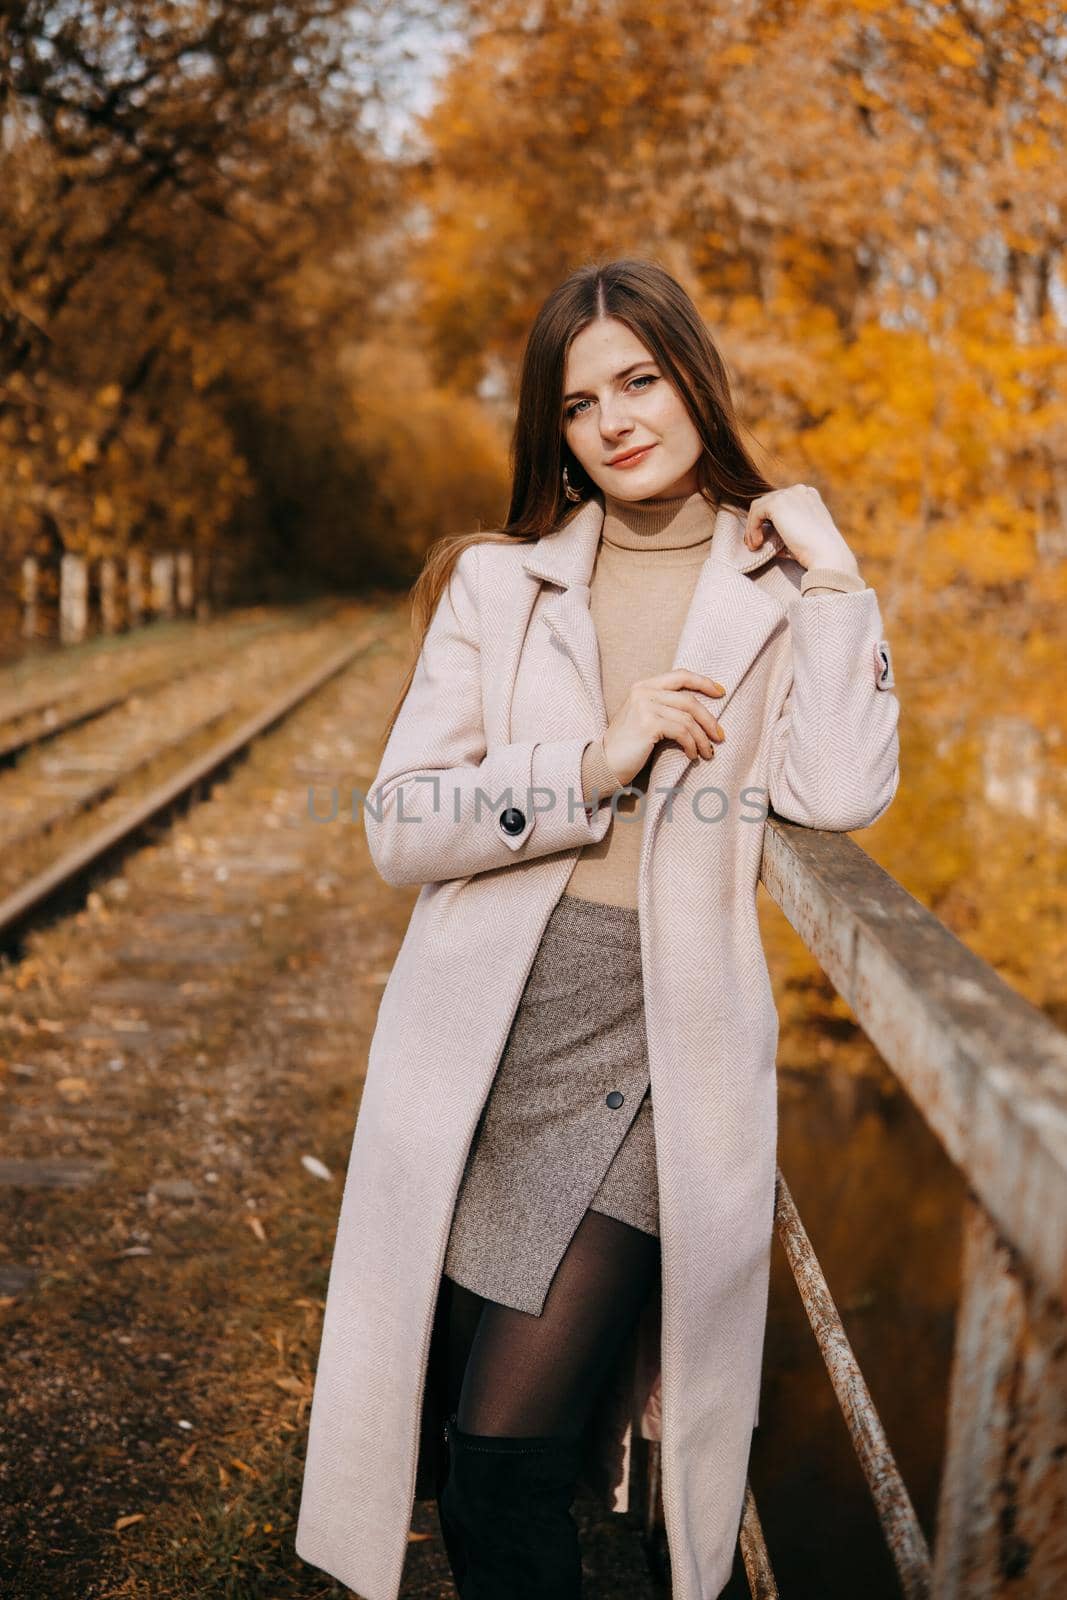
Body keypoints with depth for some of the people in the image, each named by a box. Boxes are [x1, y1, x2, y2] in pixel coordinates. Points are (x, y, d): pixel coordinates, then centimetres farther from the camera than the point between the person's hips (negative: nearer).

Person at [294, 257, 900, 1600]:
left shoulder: (780, 592, 5)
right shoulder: (498, 584, 7)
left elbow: (839, 792, -15)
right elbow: (396, 826, -2)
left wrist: (833, 574, -9)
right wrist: (594, 765, -12)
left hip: (656, 1038, -2)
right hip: (484, 1029, 3)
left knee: (510, 1447, -6)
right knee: (444, 1412, 12)